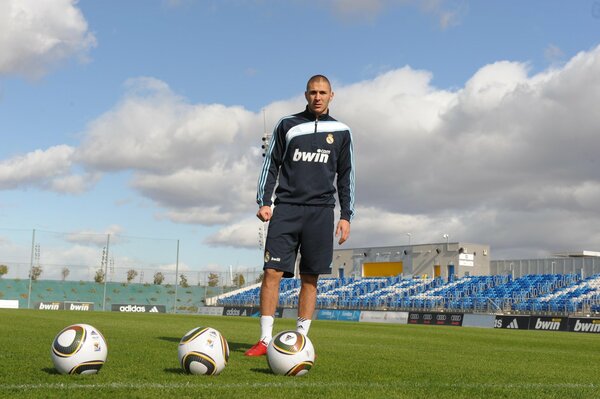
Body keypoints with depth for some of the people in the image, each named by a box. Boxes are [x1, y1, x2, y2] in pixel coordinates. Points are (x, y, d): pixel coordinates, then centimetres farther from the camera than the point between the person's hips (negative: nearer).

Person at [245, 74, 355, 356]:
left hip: (320, 211, 1)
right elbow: (271, 165, 9)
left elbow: (346, 176, 13)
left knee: (310, 278, 2)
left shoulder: (341, 132, 12)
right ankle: (265, 340, -4)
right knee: (272, 272, -8)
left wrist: (346, 216, 6)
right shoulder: (287, 125, 10)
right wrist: (263, 202, -2)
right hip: (286, 208, -1)